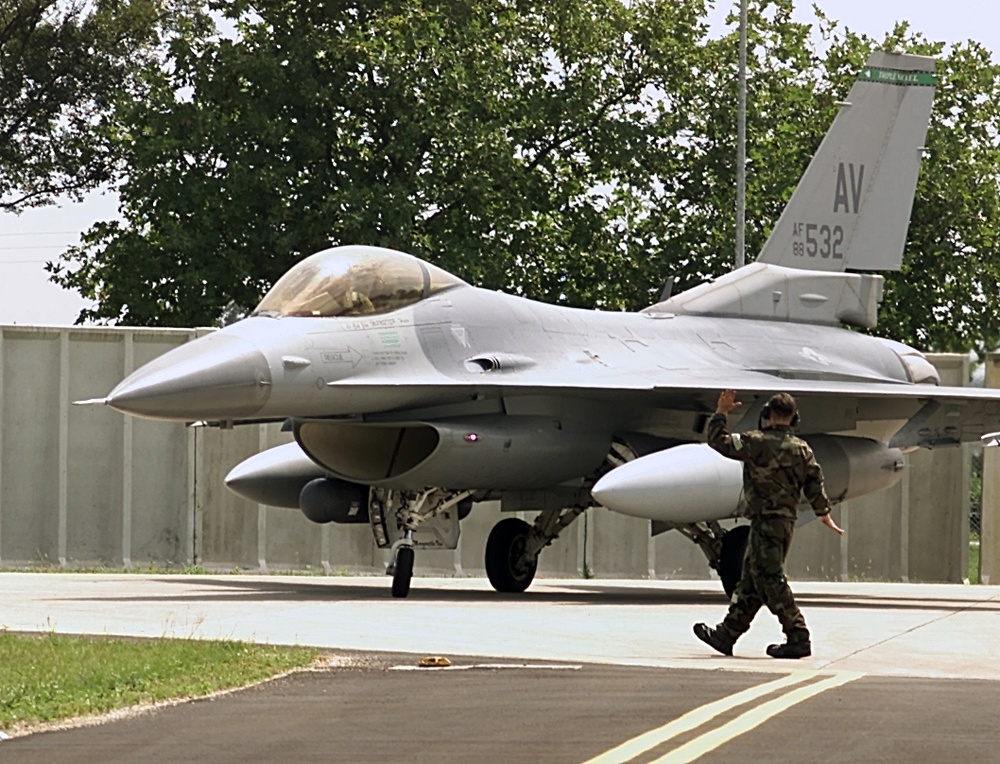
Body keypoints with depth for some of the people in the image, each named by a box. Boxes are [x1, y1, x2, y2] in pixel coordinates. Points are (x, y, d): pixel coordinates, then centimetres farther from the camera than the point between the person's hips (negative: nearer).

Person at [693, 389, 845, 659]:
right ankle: (726, 635, 19)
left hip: (766, 520, -8)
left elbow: (719, 442, -8)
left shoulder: (757, 442, -13)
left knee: (769, 580, -7)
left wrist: (721, 413, 6)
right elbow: (815, 483, 11)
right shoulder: (802, 449, 7)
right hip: (787, 520, 8)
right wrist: (824, 514, 21)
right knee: (750, 579, 13)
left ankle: (798, 637, -12)